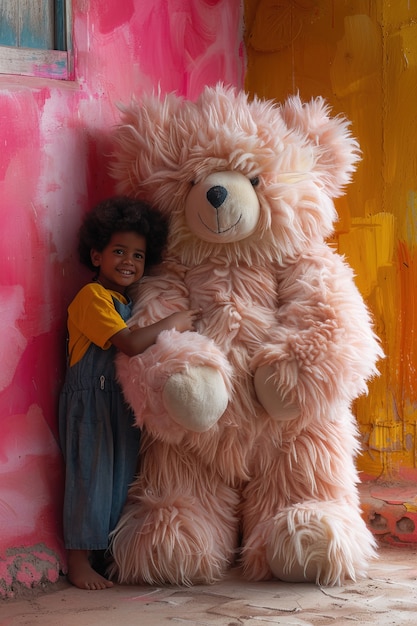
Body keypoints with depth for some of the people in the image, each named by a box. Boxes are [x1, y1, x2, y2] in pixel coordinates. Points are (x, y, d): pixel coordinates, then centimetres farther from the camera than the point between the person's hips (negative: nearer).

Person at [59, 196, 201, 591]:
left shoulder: (130, 301, 15)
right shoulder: (93, 297, -14)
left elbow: (141, 348, 15)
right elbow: (131, 343, -25)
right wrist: (174, 323, -17)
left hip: (124, 402, 8)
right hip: (91, 400, -8)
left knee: (121, 476, 10)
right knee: (91, 475, -5)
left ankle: (107, 555, 18)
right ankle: (79, 562, 1)